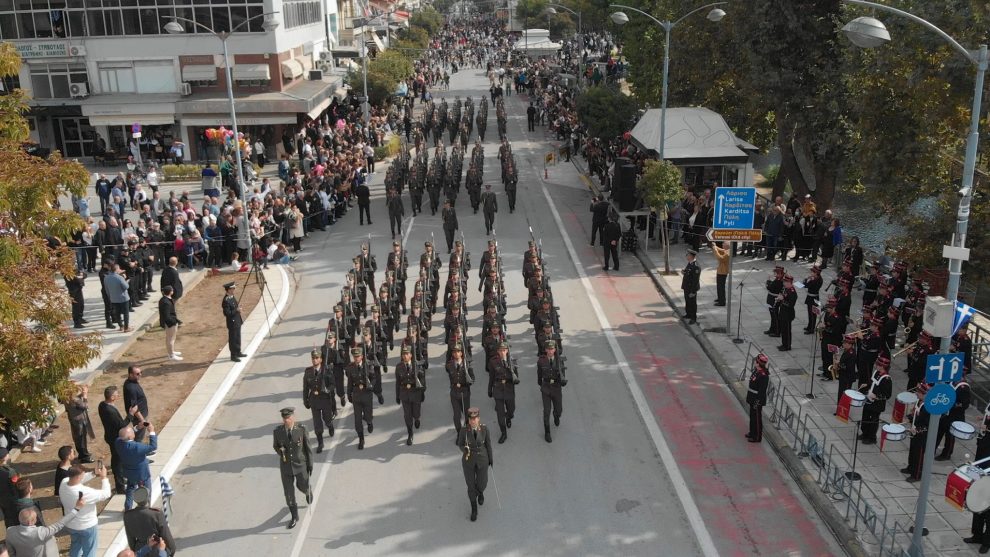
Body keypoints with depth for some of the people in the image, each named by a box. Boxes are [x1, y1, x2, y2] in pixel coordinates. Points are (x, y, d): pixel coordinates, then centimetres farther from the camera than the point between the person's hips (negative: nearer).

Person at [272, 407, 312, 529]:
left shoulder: (301, 429, -17)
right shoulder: (277, 431, -14)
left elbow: (307, 447, -8)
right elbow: (275, 445, 4)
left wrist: (310, 464, -5)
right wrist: (279, 451, -19)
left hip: (300, 465, -1)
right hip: (285, 466, 1)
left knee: (302, 486, 19)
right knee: (289, 492, 7)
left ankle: (308, 490, 58)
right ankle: (294, 517, 25)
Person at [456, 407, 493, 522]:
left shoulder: (484, 428, -20)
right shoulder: (464, 430, -21)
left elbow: (488, 443, -6)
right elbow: (460, 444, -5)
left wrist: (491, 458, 5)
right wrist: (464, 450, -29)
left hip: (482, 459, 1)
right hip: (468, 460, -1)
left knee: (482, 484, 17)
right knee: (471, 485, 13)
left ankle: (480, 492, 57)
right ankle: (474, 509, 38)